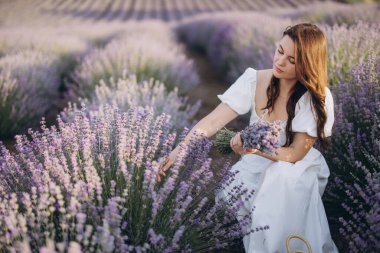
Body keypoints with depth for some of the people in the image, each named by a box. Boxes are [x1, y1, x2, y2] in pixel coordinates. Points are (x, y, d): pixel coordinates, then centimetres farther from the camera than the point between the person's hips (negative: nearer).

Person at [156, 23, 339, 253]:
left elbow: (295, 154, -18)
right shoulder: (255, 80, -12)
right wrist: (177, 152, -32)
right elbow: (212, 122, -17)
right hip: (257, 165, 2)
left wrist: (254, 148, -36)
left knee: (282, 179, -36)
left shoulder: (318, 98, -17)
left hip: (298, 168, -2)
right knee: (229, 197, -28)